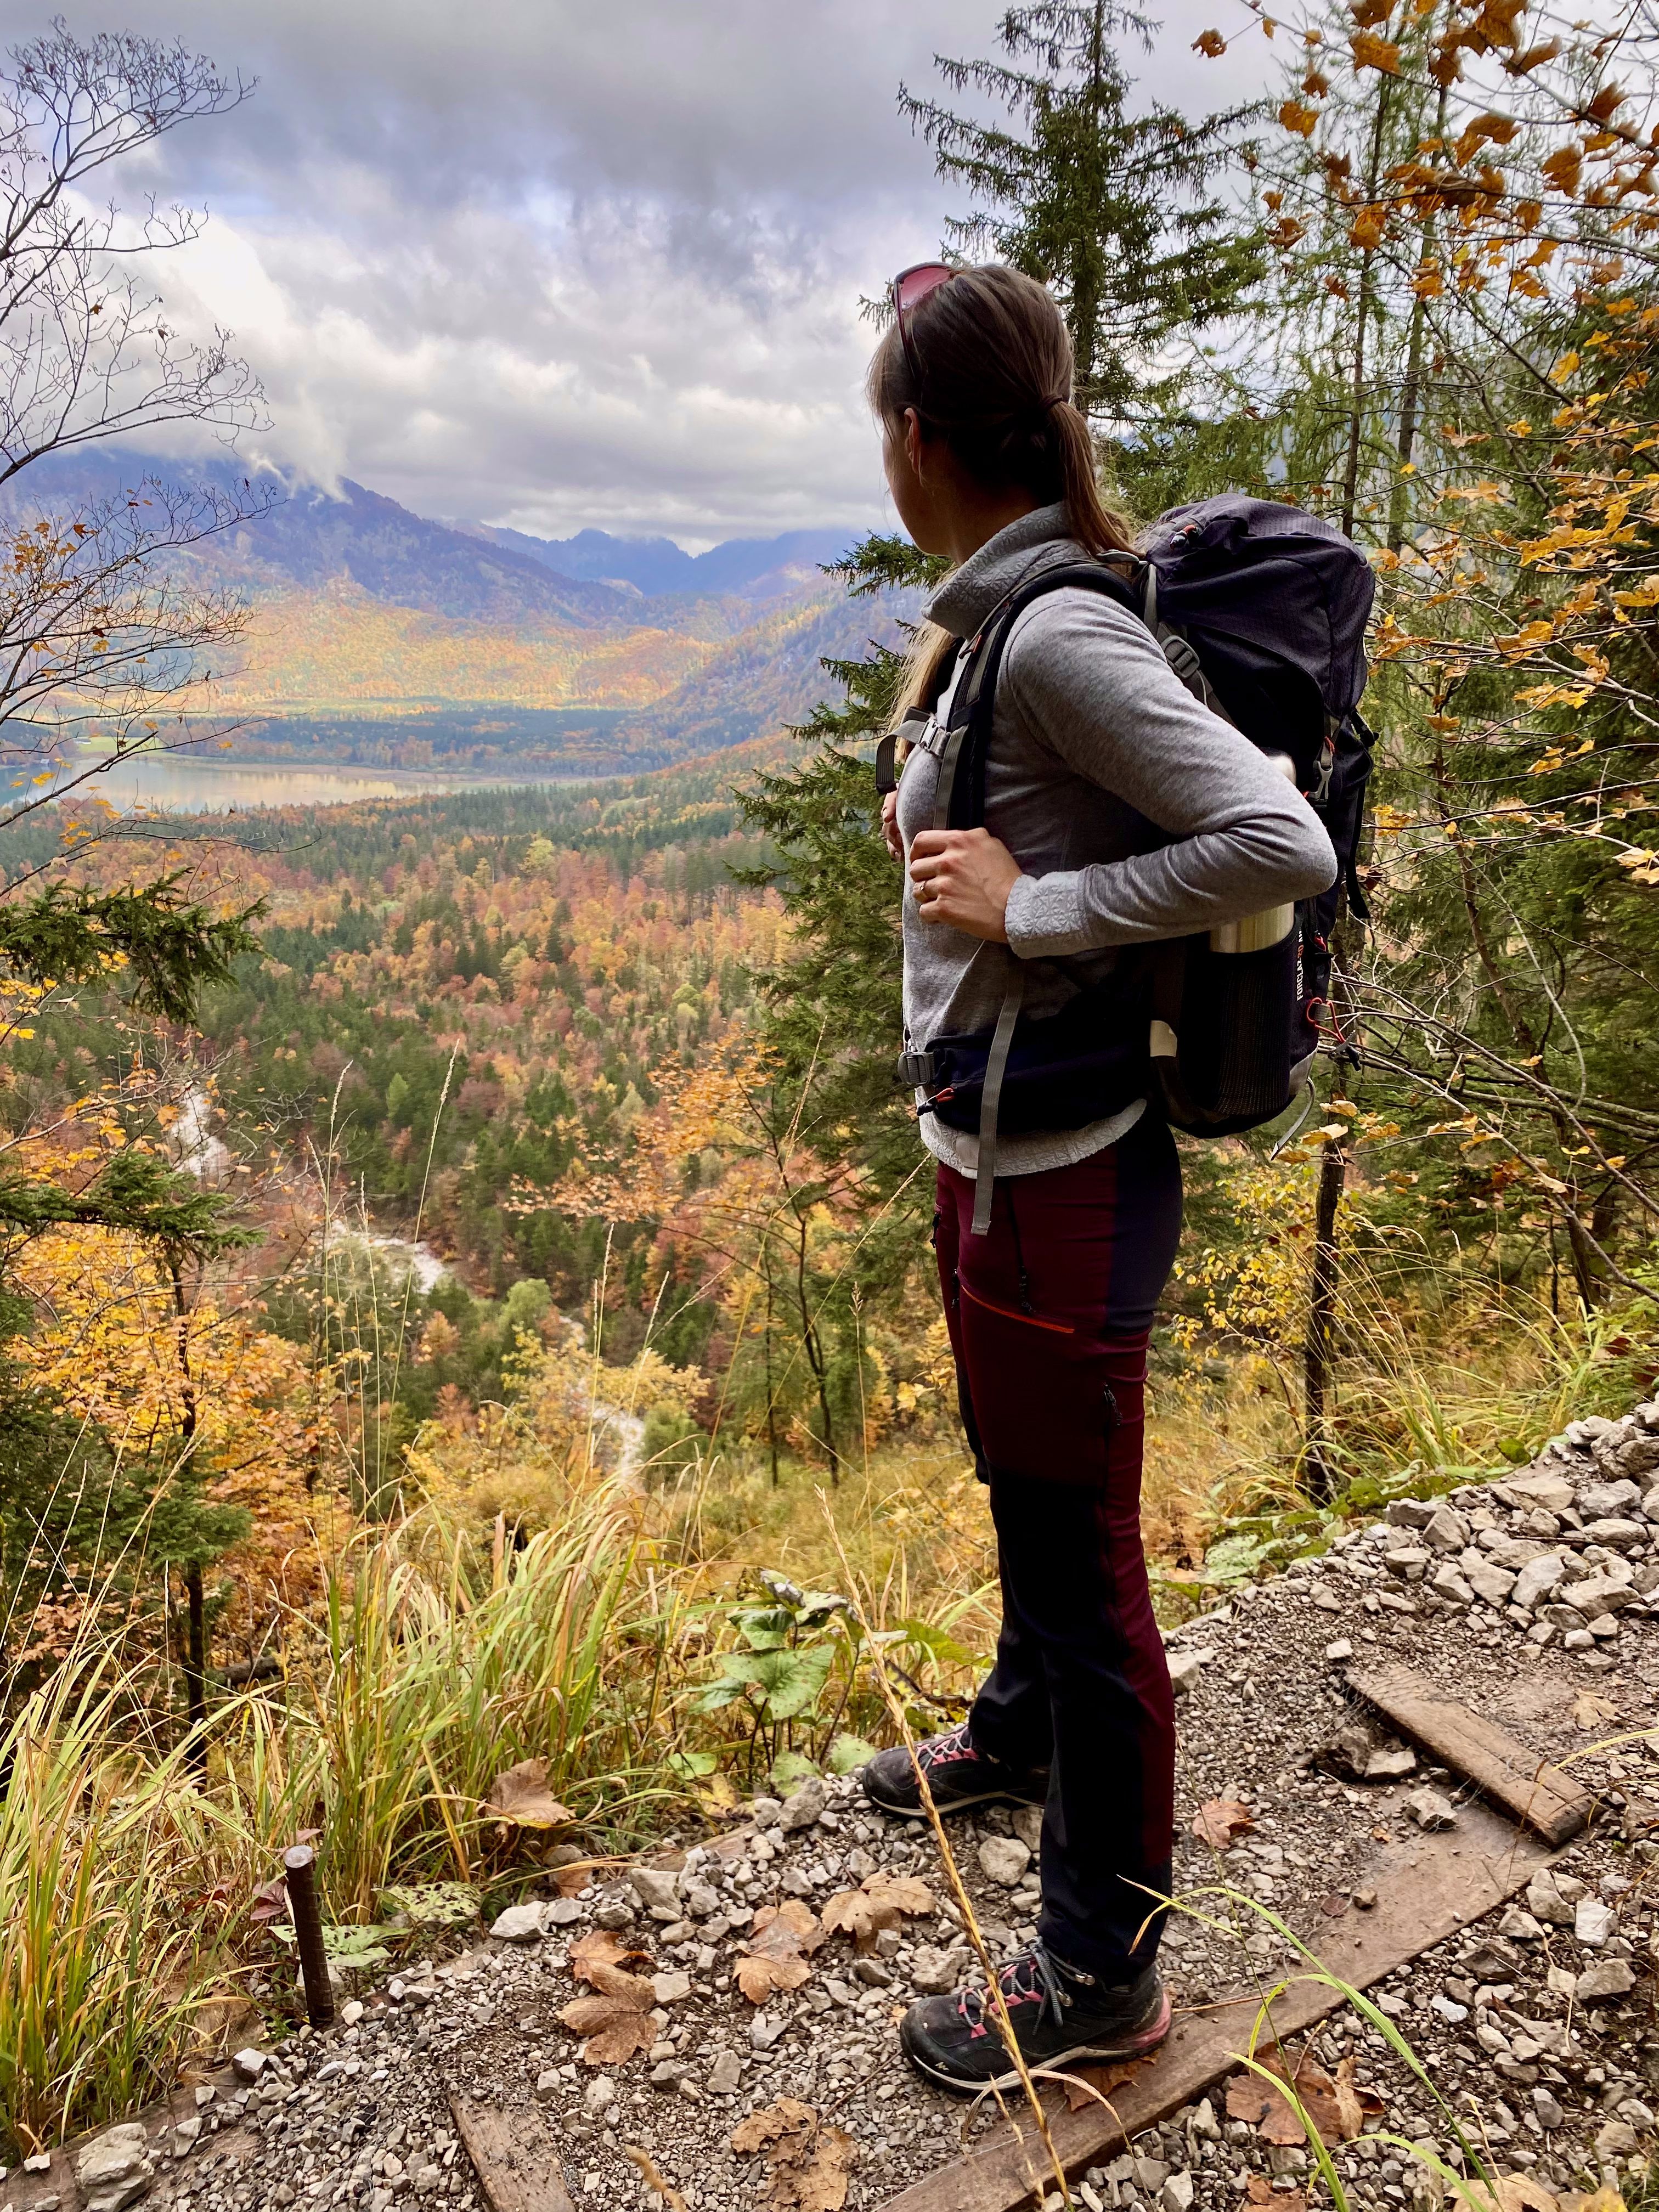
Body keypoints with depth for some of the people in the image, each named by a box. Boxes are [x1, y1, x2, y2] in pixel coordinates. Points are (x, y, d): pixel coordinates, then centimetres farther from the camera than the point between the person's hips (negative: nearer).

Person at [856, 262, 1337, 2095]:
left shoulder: (1061, 636, -21)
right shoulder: (990, 618, 8)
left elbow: (1284, 849, -27)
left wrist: (1028, 909, -23)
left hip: (1062, 1180, -10)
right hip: (995, 1154, 10)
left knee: (1081, 1558, 6)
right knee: (1021, 1489, 28)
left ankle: (1100, 1969, 29)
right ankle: (1022, 1733, 56)